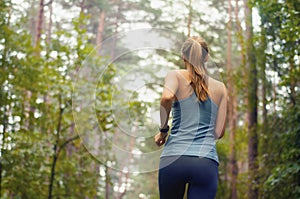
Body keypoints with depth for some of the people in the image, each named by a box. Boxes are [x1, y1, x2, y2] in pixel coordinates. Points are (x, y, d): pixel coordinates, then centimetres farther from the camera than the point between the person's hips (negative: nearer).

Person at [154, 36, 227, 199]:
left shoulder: (176, 76, 6)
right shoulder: (220, 87, 13)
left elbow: (167, 97, -18)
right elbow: (219, 132, 10)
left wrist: (163, 129, -4)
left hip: (174, 159, -1)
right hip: (207, 162, 1)